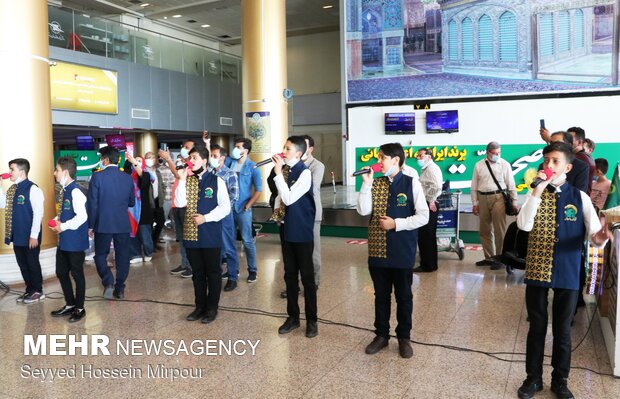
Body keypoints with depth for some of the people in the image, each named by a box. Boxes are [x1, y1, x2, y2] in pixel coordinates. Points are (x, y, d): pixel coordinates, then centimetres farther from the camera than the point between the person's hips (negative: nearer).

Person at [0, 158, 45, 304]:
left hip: (29, 236, -8)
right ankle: (29, 289, 29)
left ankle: (38, 291, 19)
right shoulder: (12, 189, 9)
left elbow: (38, 213, -17)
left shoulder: (33, 189, -16)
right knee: (22, 264, 15)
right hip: (17, 235, 8)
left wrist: (34, 235, -18)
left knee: (32, 263, 5)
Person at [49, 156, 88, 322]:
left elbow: (82, 217, -26)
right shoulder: (63, 191, 9)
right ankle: (70, 305, 33)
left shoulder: (75, 192, -19)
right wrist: (56, 221, 1)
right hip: (63, 241, 9)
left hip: (75, 241, -9)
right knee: (61, 272, 17)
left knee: (77, 274, 5)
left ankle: (79, 308, 20)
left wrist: (64, 226, -17)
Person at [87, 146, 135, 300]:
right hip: (123, 224, 3)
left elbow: (92, 203, -8)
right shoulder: (128, 178, 2)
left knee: (100, 255, 12)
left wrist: (90, 225, 0)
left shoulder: (97, 176, -9)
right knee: (122, 256, 10)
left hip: (103, 224, -3)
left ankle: (108, 283, -4)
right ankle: (120, 289, 14)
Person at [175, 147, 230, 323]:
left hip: (210, 235, -4)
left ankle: (212, 308, 19)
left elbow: (225, 207, -7)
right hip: (191, 233, 4)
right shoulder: (187, 180, 7)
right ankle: (200, 306, 27)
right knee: (197, 273, 14)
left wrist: (205, 218, -14)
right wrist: (182, 180, -10)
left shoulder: (216, 181, -4)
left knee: (212, 272, 6)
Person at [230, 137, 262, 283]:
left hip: (243, 209, -5)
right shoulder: (229, 163, 7)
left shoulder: (252, 167, -5)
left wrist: (247, 206, -11)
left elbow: (258, 190, -8)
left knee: (247, 240, 0)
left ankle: (252, 271, 10)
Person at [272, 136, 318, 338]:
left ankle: (311, 320, 15)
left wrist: (278, 174, -22)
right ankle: (293, 316, 25)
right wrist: (276, 210, 1)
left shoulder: (304, 172, -16)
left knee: (307, 276, 3)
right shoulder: (285, 169, 6)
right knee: (289, 274, 13)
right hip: (286, 228, 7)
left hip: (302, 230, -7)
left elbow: (289, 198, -24)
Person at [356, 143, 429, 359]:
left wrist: (396, 224, -15)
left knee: (403, 296, 10)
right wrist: (366, 183, -12)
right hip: (378, 249, 3)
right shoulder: (376, 183, 4)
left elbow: (423, 217, -9)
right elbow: (363, 211, -7)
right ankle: (381, 335, 29)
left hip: (402, 251, -3)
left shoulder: (412, 183, -6)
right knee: (381, 295, 14)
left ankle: (404, 337, 27)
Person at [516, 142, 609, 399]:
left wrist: (599, 238, -29)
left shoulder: (580, 197, 0)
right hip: (537, 270, 0)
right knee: (536, 327, 12)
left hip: (567, 273, 0)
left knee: (562, 330, 12)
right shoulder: (535, 195, 0)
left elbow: (594, 233, -5)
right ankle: (533, 378, 29)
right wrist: (538, 191, -22)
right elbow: (523, 226, -17)